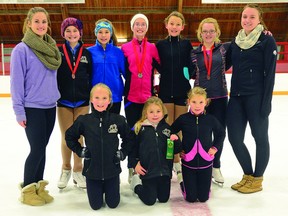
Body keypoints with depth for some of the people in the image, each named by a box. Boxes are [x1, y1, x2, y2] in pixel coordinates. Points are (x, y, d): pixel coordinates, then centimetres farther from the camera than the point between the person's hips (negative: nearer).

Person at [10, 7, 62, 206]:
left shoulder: (52, 48, 8)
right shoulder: (21, 49, -10)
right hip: (32, 108, -5)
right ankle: (27, 189, 17)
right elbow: (17, 82, -11)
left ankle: (39, 186, 25)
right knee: (37, 149, -2)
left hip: (50, 107, 6)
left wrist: (55, 97, 12)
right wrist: (19, 110, -13)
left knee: (42, 148, 12)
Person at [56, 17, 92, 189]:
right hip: (64, 101, 0)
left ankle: (78, 170, 20)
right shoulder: (58, 52, 2)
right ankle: (66, 169, 24)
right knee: (66, 136, 6)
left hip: (82, 100, 1)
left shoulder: (86, 53, 6)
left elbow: (91, 77, 6)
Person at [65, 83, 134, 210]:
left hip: (112, 170, 0)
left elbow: (129, 138, 7)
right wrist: (80, 151, -2)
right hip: (92, 170, 0)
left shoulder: (118, 120, -10)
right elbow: (69, 137, 7)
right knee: (95, 206, 11)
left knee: (113, 204, 12)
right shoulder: (83, 121, -9)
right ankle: (99, 190, 42)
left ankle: (108, 188, 43)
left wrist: (123, 153, -3)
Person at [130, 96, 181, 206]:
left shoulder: (167, 128, 1)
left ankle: (148, 186, 41)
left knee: (164, 199, 15)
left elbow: (176, 150, 7)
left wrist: (175, 141, -13)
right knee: (149, 201, 7)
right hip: (147, 171, -3)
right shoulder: (140, 128, -6)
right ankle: (137, 185, 33)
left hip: (165, 170, 3)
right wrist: (135, 163, -7)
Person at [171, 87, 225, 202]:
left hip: (206, 162, 1)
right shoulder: (183, 119, -10)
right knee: (191, 198, 4)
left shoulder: (211, 119, -6)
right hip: (188, 162, -1)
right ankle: (184, 184, 35)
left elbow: (221, 133, 12)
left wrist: (215, 147, 1)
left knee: (203, 198, 8)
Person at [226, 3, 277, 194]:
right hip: (236, 97, 6)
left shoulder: (267, 40, -4)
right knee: (234, 138, 7)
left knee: (260, 137, 7)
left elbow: (269, 74, -9)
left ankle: (257, 180, 21)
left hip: (256, 97, -6)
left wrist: (266, 102, -14)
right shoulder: (236, 41, 12)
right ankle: (248, 175, 27)